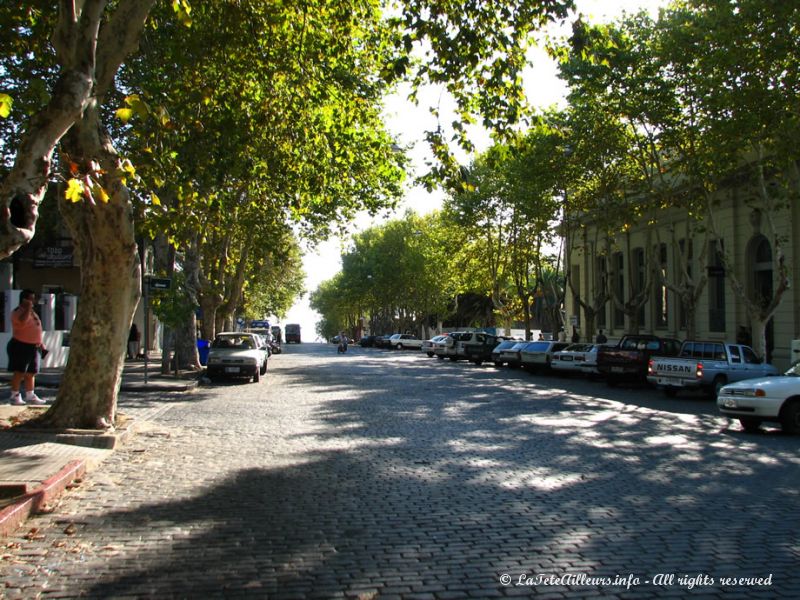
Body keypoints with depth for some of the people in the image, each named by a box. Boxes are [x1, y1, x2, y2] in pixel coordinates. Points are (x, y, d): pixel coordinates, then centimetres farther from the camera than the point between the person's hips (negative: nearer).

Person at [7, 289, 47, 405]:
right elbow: (23, 321, -33)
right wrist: (28, 307, -25)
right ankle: (15, 396, -1)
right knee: (19, 372, -7)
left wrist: (40, 343, 20)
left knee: (31, 373, 10)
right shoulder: (18, 312, -10)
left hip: (34, 347, 8)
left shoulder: (32, 312, 17)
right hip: (21, 346, -8)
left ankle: (30, 396, 16)